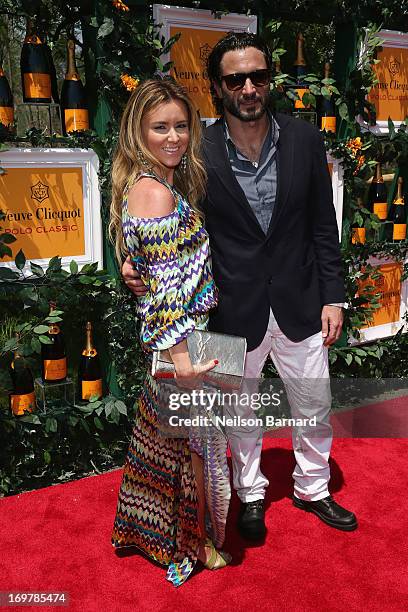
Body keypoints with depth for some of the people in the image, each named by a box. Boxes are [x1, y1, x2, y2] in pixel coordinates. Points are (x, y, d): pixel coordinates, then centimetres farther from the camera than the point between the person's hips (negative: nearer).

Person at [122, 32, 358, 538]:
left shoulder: (304, 140, -4)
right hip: (235, 309, -2)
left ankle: (313, 489, 44)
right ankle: (251, 494, 43)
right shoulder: (198, 153, -12)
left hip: (299, 303, 2)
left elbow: (323, 225, 1)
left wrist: (333, 297, 0)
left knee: (314, 409, 17)